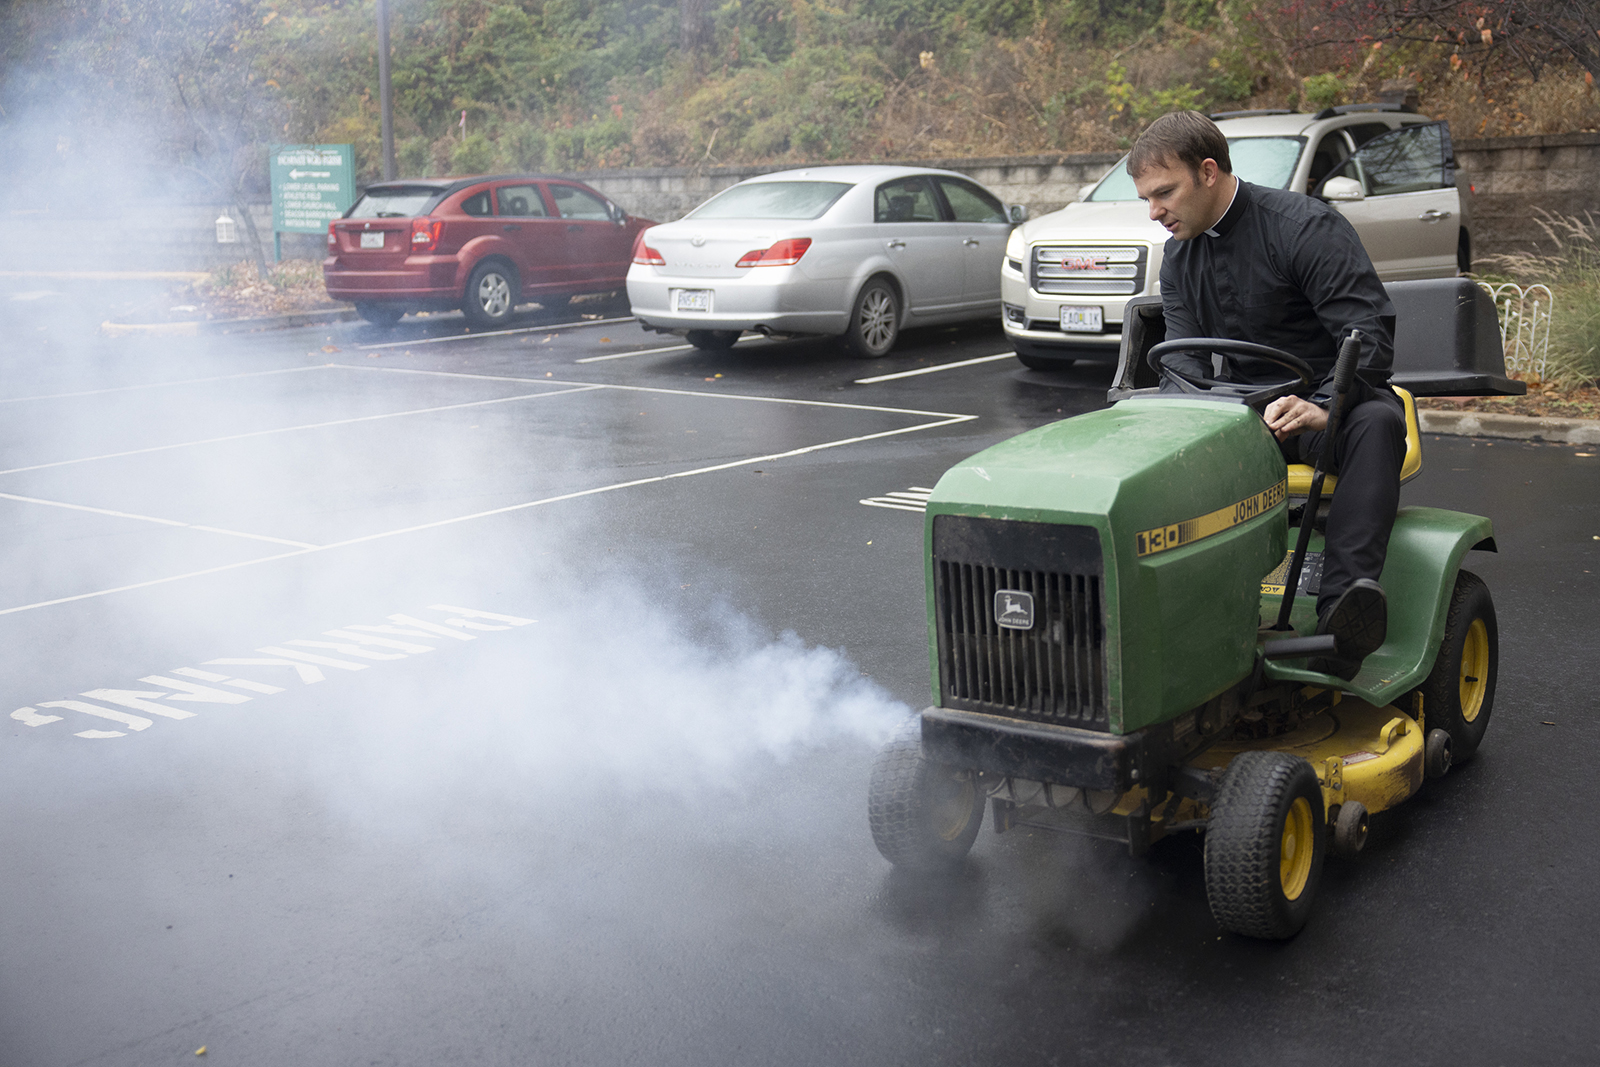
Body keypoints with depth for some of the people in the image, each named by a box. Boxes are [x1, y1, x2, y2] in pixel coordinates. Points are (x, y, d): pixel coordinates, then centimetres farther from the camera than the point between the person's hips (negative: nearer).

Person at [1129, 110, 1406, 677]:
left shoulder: (1306, 226, -11)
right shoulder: (1179, 259, 10)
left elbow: (1371, 332, -18)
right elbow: (1185, 365, 5)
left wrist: (1321, 409, -36)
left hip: (1328, 400, -5)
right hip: (1240, 411, 5)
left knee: (1376, 422, -38)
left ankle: (1341, 614, -54)